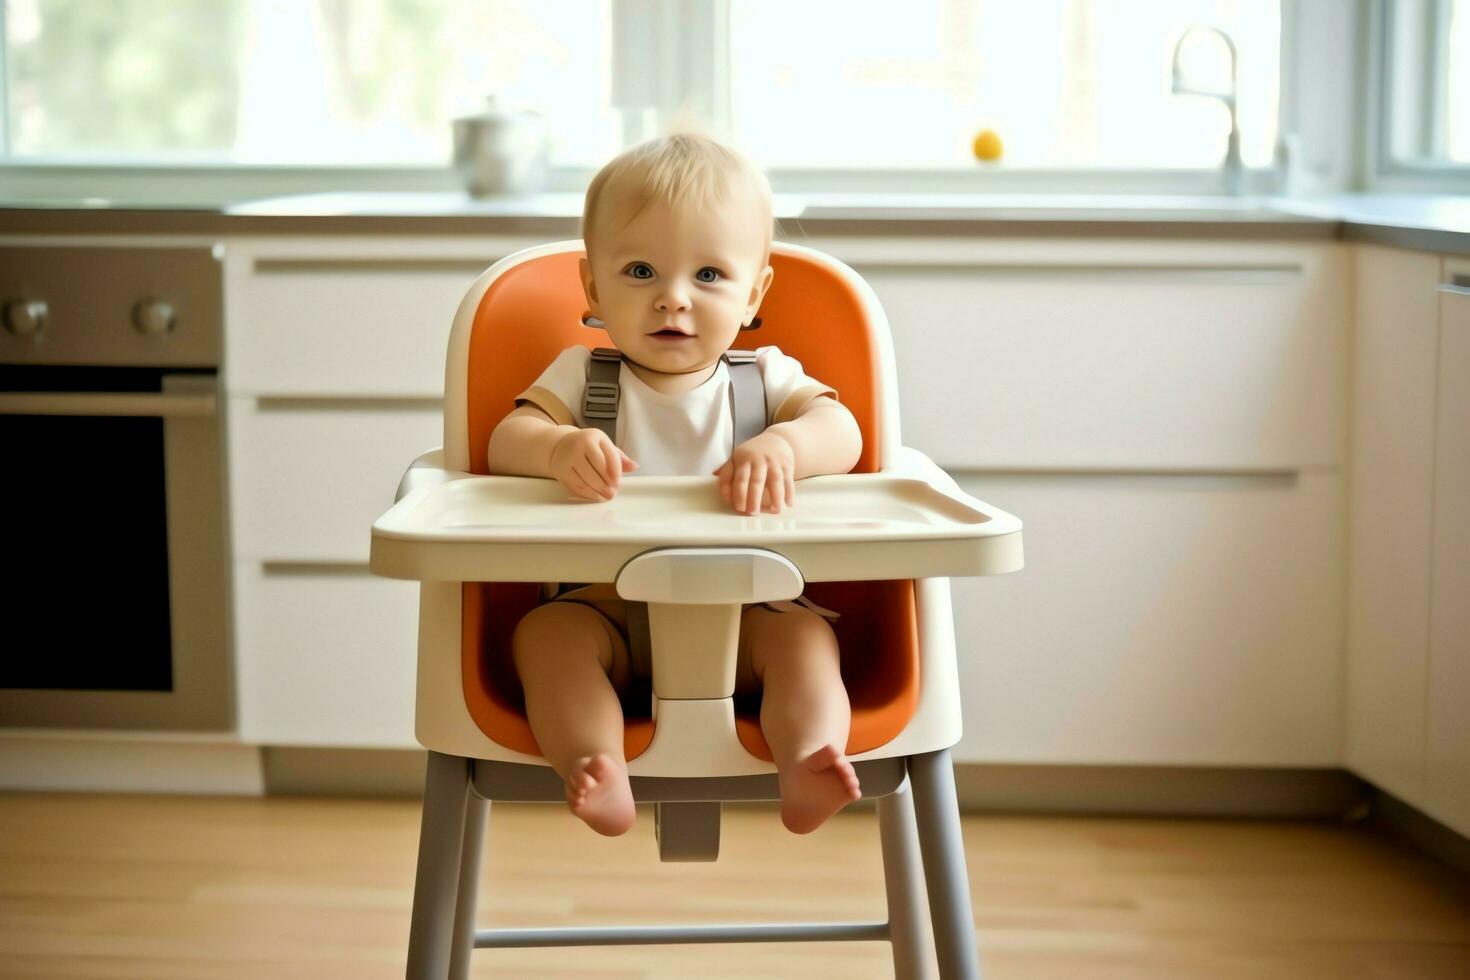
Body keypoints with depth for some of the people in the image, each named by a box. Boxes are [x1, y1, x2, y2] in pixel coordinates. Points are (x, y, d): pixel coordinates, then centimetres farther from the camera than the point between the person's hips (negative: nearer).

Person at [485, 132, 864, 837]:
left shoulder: (765, 377, 8)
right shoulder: (582, 376, 9)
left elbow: (842, 434, -9)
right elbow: (506, 441, -5)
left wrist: (782, 445, -33)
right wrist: (560, 448, -30)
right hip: (606, 604, 0)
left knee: (804, 634, -27)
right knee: (544, 633, -28)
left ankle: (803, 767, -46)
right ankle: (598, 775, -46)